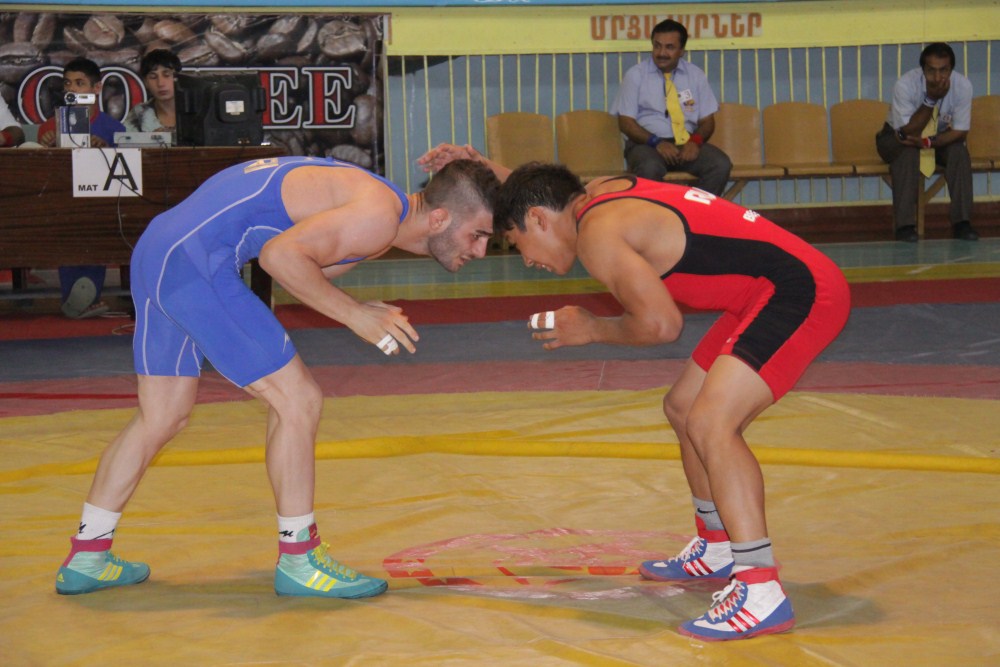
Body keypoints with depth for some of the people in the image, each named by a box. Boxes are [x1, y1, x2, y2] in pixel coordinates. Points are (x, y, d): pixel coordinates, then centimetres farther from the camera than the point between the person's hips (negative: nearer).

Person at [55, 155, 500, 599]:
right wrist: (354, 314, -15)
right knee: (298, 401, -5)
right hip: (193, 259, -10)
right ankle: (298, 560, 5)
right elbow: (281, 254, -22)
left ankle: (86, 559, 26)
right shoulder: (380, 214, -15)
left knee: (162, 417, 18)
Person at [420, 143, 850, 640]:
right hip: (776, 289, 11)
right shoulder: (603, 191, 14)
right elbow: (543, 191, 38)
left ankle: (762, 593, -26)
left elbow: (661, 325, -19)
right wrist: (484, 167, 27)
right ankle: (716, 549, 36)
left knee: (710, 423, -22)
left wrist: (591, 331, -3)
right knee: (683, 409, 20)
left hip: (802, 292, -11)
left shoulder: (598, 234, -15)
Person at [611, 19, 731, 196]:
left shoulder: (695, 75, 12)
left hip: (687, 143, 3)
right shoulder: (635, 75, 4)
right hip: (647, 143, -3)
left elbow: (707, 121, 11)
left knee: (721, 165, -26)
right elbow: (626, 122, -1)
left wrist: (695, 140, -12)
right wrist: (656, 142, -17)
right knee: (650, 169, -38)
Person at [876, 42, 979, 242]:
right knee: (907, 152, -35)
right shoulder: (905, 85, -31)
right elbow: (908, 132, -30)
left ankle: (961, 222, -23)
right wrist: (930, 99, -38)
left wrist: (928, 142, -34)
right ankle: (904, 225, -32)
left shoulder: (963, 85, -23)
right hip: (898, 138, -2)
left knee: (959, 151, -27)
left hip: (940, 138, 2)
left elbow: (960, 131, -19)